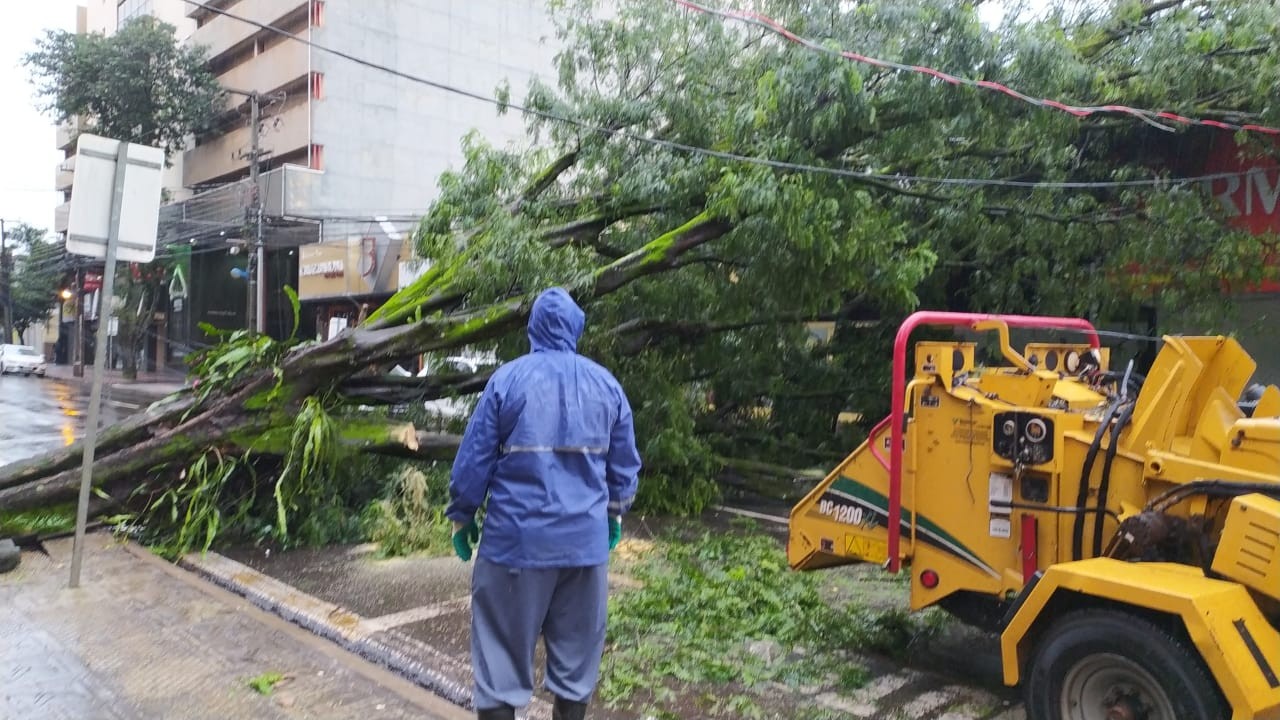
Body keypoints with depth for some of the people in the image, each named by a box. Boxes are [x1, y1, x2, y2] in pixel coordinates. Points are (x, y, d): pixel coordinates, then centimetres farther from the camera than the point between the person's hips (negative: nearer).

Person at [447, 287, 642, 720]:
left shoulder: (508, 378, -6)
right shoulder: (607, 384, 4)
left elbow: (474, 457, -4)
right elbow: (626, 464, 10)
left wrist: (461, 515, 9)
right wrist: (616, 513, 25)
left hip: (516, 537, -3)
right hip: (586, 538, 3)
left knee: (503, 651, 7)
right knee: (576, 650, 15)